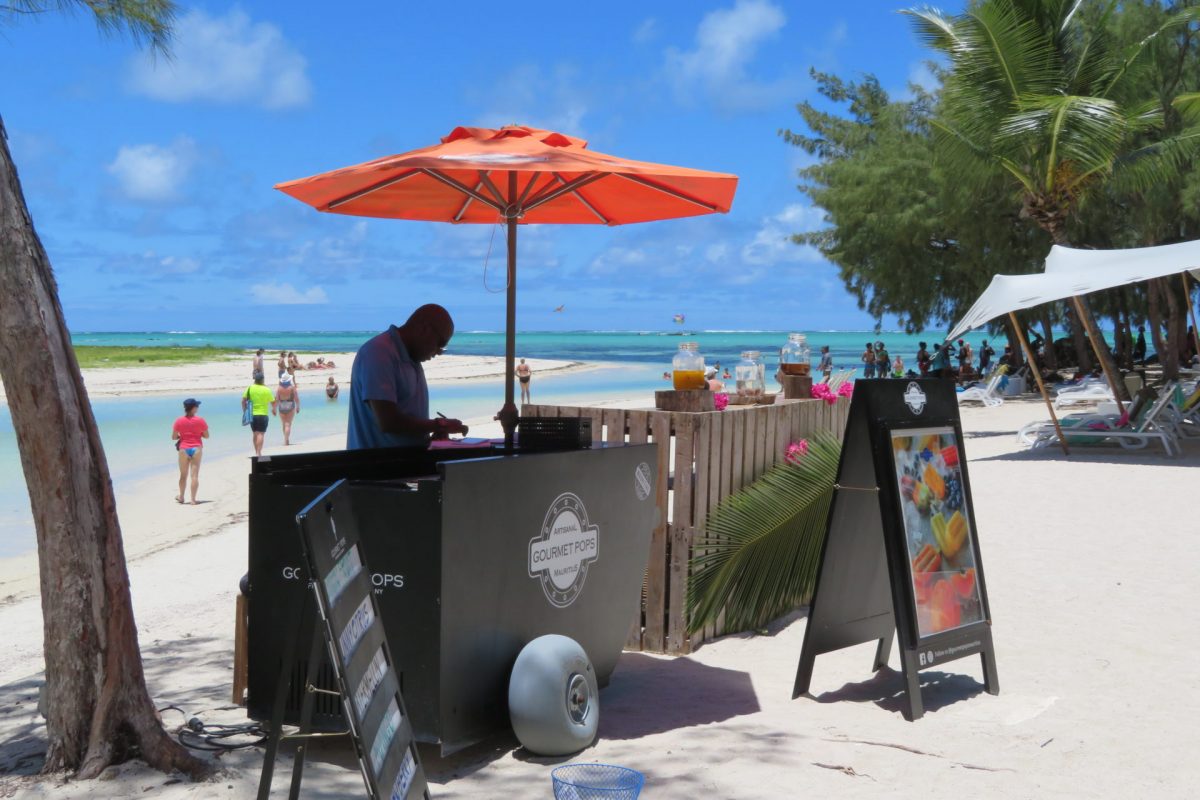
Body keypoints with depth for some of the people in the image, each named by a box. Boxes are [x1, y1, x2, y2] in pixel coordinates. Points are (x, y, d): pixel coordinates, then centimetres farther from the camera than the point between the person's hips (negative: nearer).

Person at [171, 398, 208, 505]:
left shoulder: (179, 421, -3)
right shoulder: (200, 420, -5)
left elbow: (173, 437, 0)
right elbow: (206, 436, 0)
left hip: (184, 449, 1)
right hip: (196, 448, -1)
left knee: (183, 475, 16)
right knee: (195, 475, -1)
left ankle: (181, 497, 28)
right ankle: (193, 499, -3)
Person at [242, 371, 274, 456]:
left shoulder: (249, 388, -1)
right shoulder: (267, 390, -7)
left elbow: (243, 401, -3)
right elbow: (273, 402, 0)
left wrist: (245, 411, 8)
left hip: (252, 414, 3)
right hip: (263, 414, -3)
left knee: (255, 433, 16)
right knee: (261, 434, -6)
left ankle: (256, 452, 24)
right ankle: (259, 453, -17)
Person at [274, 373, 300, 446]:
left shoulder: (278, 389, -5)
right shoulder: (292, 388, -9)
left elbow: (276, 400, -7)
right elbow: (296, 398, -8)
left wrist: (274, 408, 0)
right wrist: (298, 407, 3)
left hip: (281, 408, 2)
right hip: (290, 407, -2)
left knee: (284, 424, 16)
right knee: (288, 424, -1)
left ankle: (286, 440, 25)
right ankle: (286, 440, -13)